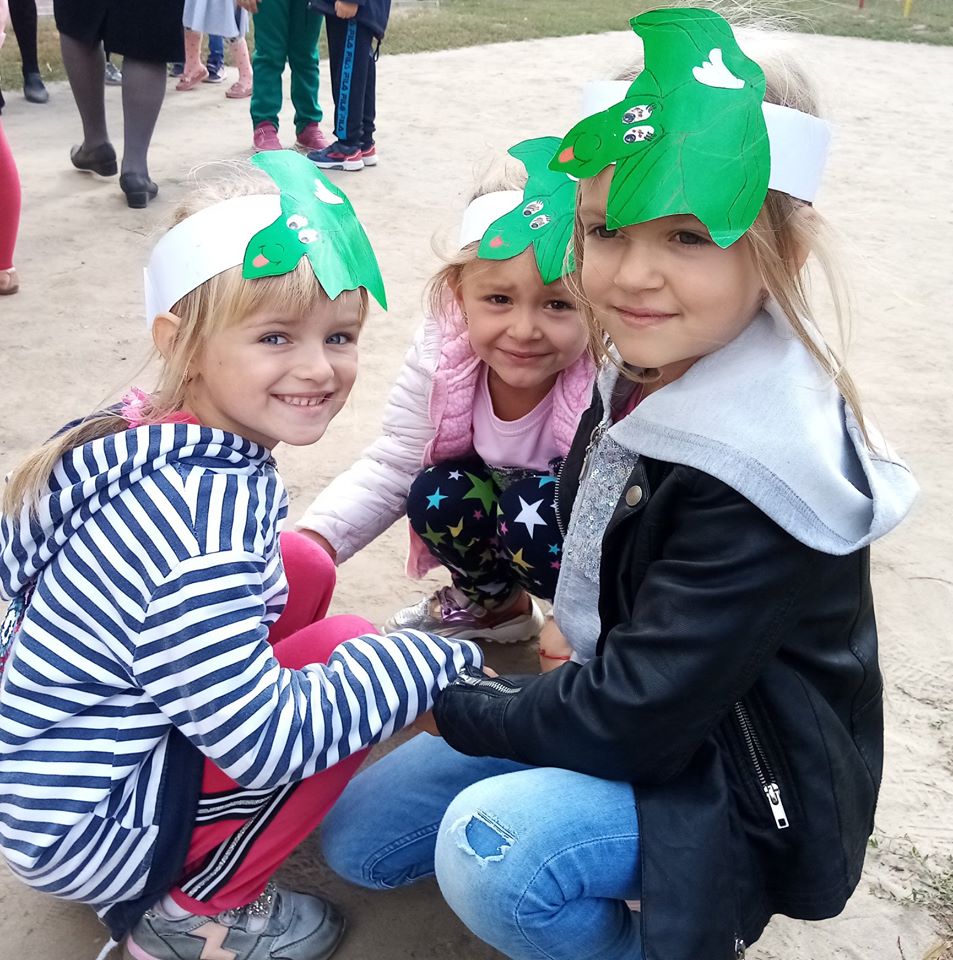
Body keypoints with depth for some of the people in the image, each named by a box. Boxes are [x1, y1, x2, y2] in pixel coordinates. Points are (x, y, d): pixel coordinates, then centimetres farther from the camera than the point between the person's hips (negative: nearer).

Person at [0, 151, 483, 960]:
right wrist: (432, 661, -19)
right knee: (347, 651, -15)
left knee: (304, 567, 8)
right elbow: (266, 741, -29)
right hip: (82, 827, -9)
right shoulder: (204, 513, -33)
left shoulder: (160, 439, -6)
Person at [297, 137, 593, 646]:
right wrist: (315, 536, -26)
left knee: (533, 515, -31)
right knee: (436, 495, -21)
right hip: (501, 497, 5)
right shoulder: (442, 355, -21)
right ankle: (494, 602, 9)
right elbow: (391, 469, -11)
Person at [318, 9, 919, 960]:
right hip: (621, 716, 8)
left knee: (490, 849, -33)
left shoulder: (763, 467, -30)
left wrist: (461, 704, -12)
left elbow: (637, 718, -26)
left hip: (733, 788, -8)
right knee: (357, 835, 8)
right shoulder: (640, 377, -5)